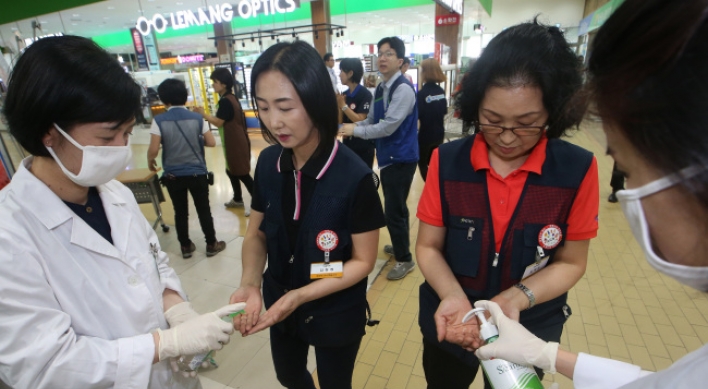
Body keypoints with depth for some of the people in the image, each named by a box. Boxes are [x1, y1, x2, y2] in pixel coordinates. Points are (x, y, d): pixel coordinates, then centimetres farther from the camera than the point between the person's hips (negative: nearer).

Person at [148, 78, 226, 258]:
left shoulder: (159, 121, -9)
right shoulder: (197, 118, -6)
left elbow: (153, 150, -12)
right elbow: (211, 143, -3)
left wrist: (150, 162, 9)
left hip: (173, 175, 0)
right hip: (197, 173, 0)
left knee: (180, 212, 14)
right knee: (204, 210, 11)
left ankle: (186, 246, 26)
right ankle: (211, 244, 21)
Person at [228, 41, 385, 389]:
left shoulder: (355, 176, -26)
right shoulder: (268, 163, -11)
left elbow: (363, 261, -18)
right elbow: (256, 233, -2)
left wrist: (301, 296, -27)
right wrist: (250, 283, -19)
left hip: (335, 314, -4)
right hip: (279, 305, 5)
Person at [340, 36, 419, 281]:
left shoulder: (404, 89, -18)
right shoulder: (380, 89, 10)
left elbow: (388, 126, -24)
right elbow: (371, 120, 12)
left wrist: (355, 130, -16)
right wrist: (349, 127, -6)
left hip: (401, 158, -9)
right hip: (387, 156, 9)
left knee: (394, 211, -2)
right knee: (396, 208, 21)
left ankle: (405, 259, 16)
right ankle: (399, 246, 40)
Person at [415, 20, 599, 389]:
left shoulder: (577, 170, -16)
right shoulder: (447, 161, -15)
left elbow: (570, 262, -7)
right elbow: (429, 247, -9)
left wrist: (514, 299, -24)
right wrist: (455, 298, -26)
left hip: (529, 332, 0)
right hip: (450, 325, 1)